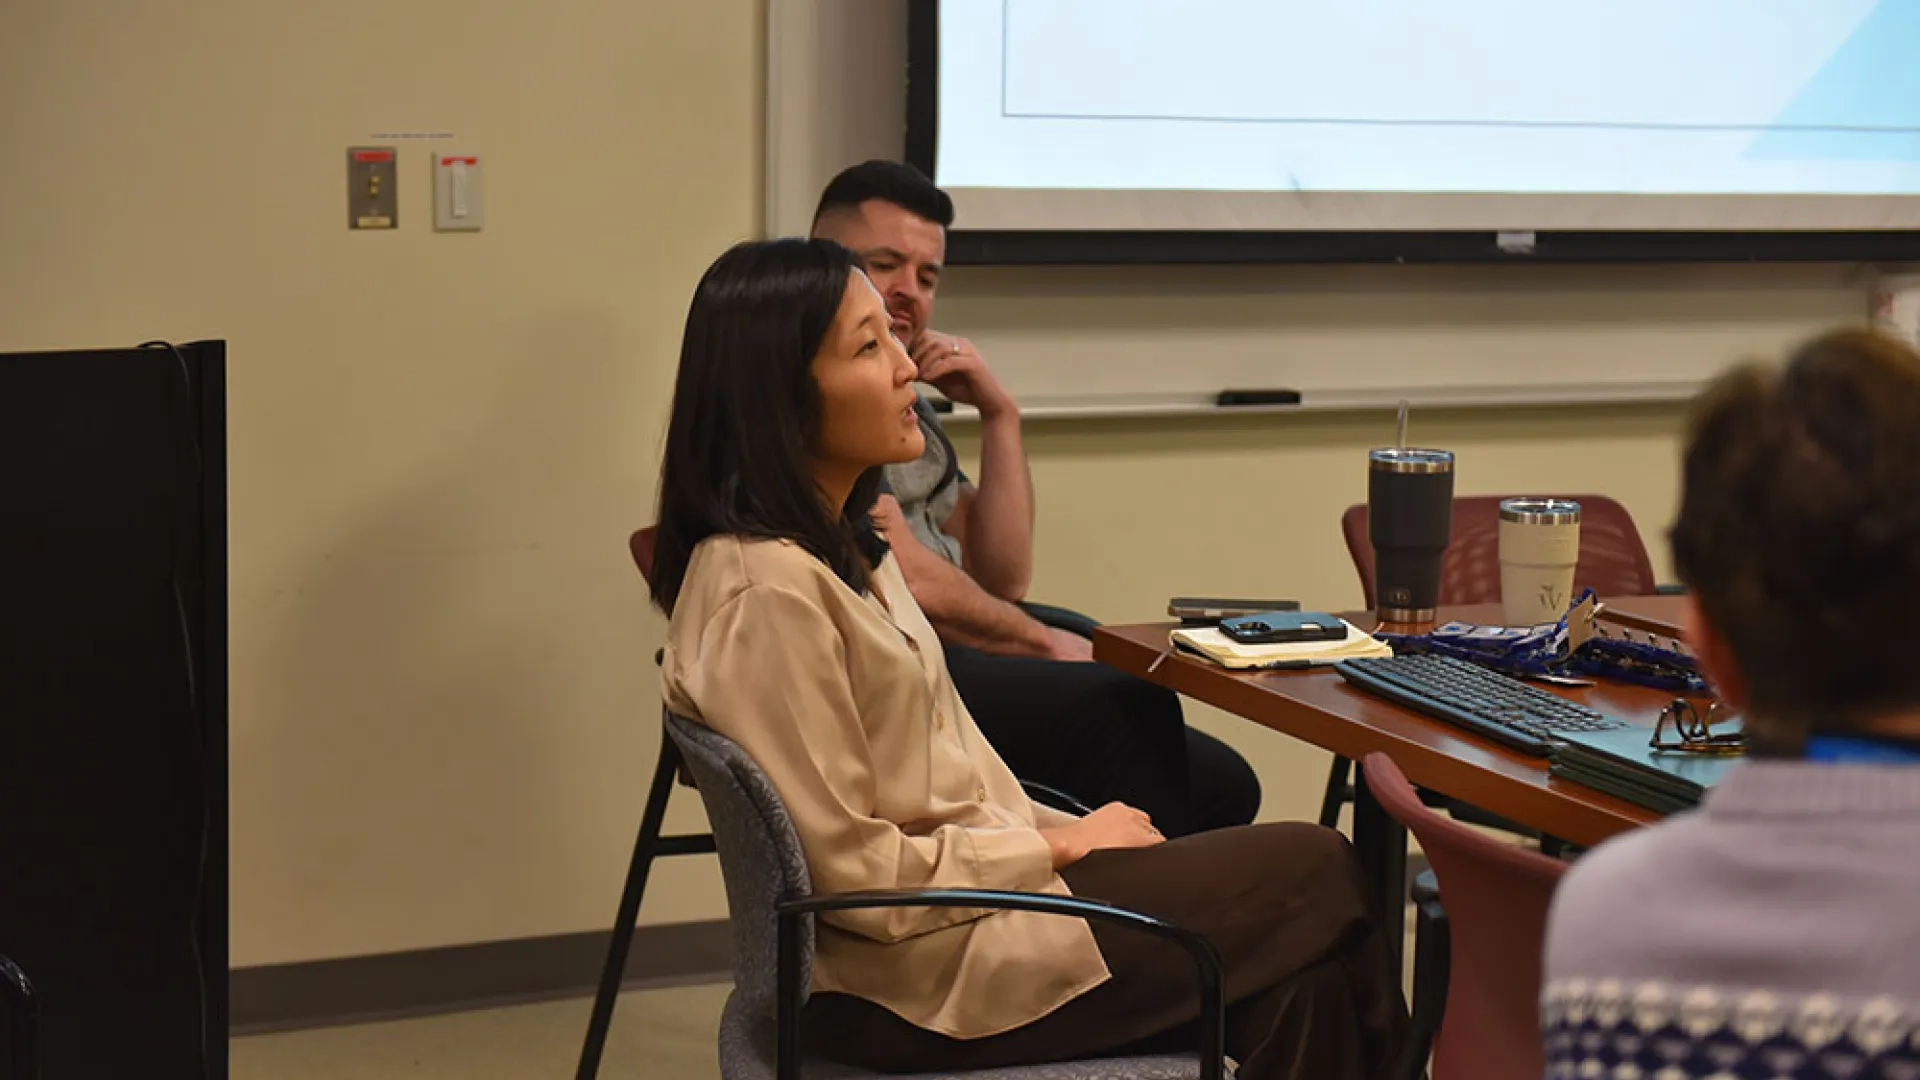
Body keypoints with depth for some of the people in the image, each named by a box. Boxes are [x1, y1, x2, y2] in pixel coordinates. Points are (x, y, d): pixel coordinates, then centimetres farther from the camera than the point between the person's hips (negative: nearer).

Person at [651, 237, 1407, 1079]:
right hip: (914, 978, -9)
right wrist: (1058, 846, -10)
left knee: (1303, 977, -4)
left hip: (970, 875, 9)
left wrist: (1057, 830, 1)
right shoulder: (771, 592, -21)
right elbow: (858, 873, -21)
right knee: (1317, 877, -5)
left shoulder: (837, 543, 9)